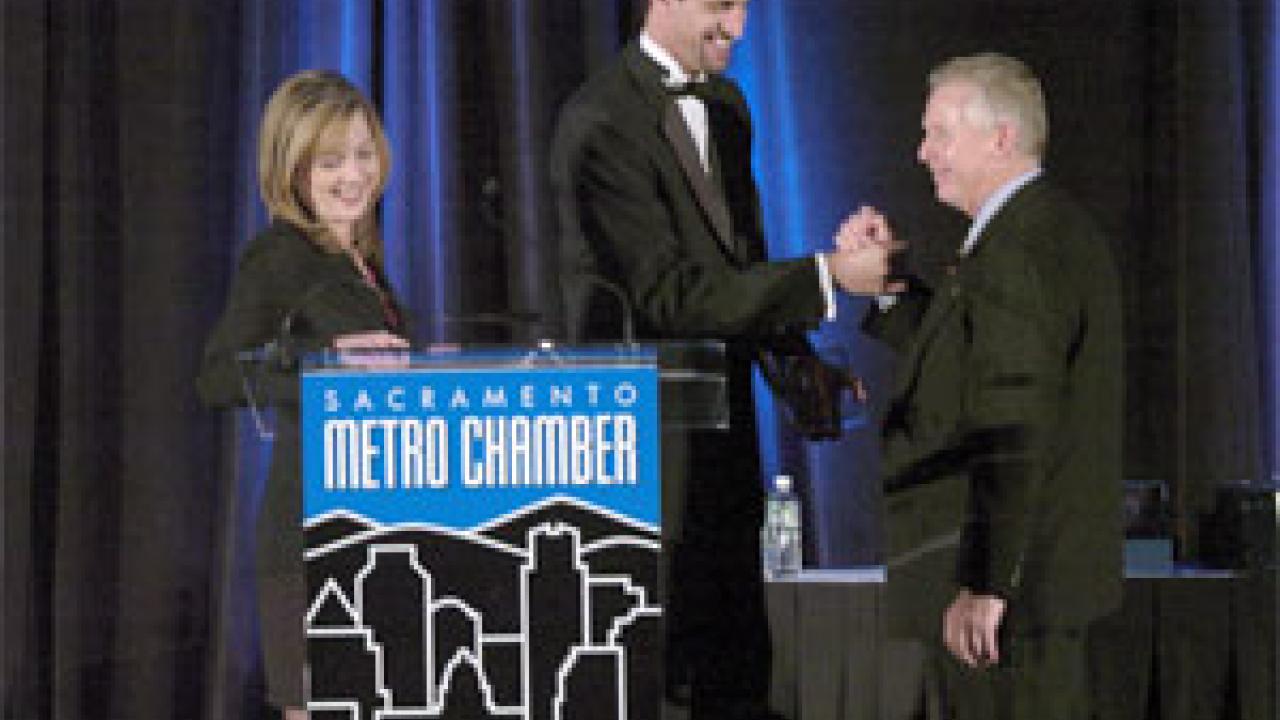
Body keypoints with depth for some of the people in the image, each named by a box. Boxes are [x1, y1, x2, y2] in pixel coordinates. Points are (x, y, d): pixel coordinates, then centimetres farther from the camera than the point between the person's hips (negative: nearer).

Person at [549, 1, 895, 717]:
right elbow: (669, 292, -22)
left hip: (723, 432, 8)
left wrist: (795, 361, 4)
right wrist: (828, 275, -23)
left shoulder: (725, 105, 12)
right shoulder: (602, 122, -16)